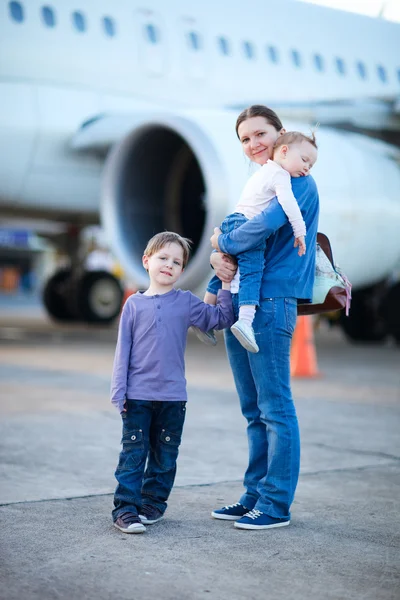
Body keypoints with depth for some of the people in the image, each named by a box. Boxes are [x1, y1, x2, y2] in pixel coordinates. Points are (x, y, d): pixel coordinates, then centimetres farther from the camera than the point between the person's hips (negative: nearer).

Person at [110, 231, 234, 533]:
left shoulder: (187, 302, 4)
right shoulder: (134, 304, 2)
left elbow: (222, 318, 6)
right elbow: (123, 349, 2)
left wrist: (225, 285, -1)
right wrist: (119, 391, -2)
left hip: (173, 396, 2)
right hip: (137, 394, -2)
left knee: (165, 456, 9)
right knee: (133, 453, -1)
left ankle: (153, 503, 22)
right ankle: (125, 508, 1)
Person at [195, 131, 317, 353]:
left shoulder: (264, 171, 25)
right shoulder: (280, 174, -6)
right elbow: (287, 201, -21)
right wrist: (299, 230, -19)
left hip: (232, 221, 10)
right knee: (252, 272, -19)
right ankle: (245, 320, -35)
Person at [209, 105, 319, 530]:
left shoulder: (297, 181, -6)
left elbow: (267, 224, -25)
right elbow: (225, 237, 17)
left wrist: (224, 242, -9)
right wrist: (215, 256, -6)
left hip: (270, 303, -9)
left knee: (275, 408, -4)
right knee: (255, 410, 13)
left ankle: (276, 505, 2)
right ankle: (255, 496, 21)